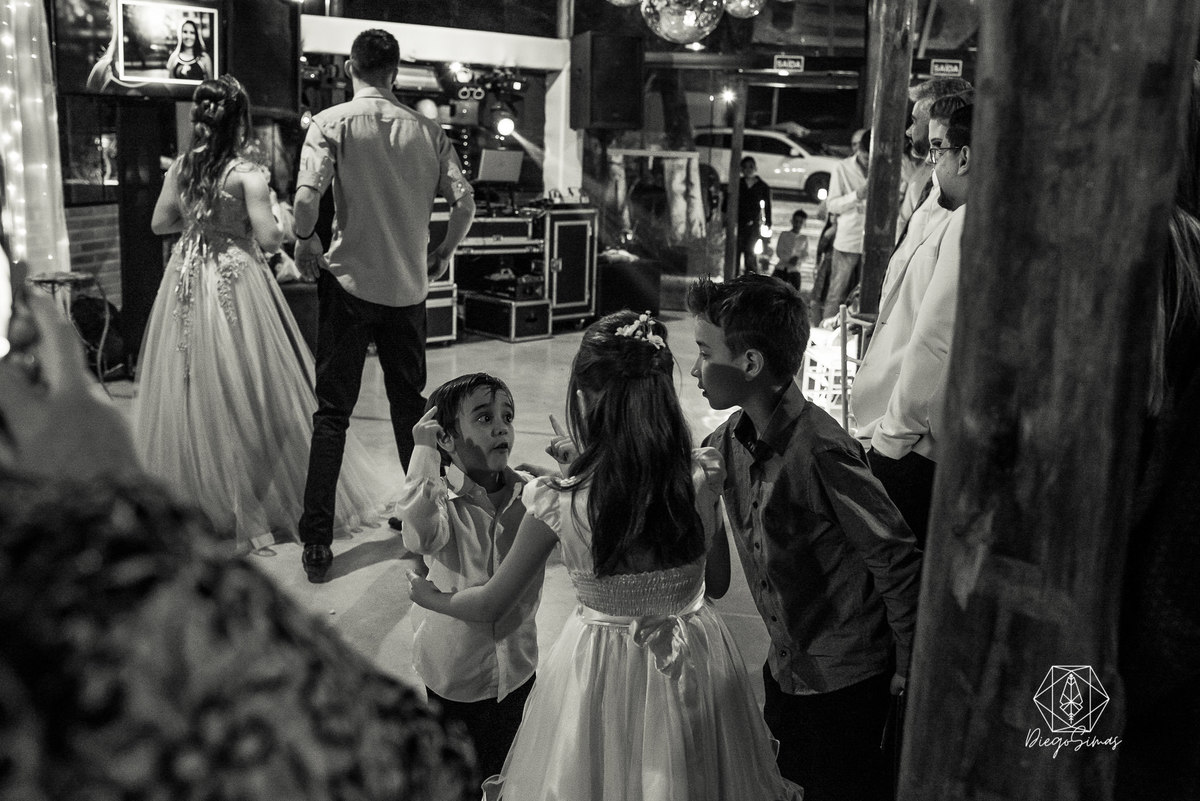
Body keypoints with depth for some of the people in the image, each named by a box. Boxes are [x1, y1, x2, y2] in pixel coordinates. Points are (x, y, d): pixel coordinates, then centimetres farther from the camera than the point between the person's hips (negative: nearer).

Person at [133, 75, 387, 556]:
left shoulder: (180, 168, 3)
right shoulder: (246, 174, -12)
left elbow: (160, 223, 11)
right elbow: (268, 238, -16)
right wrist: (276, 216, 4)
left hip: (187, 280, 5)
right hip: (236, 282, -5)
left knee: (190, 391, 13)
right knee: (244, 393, 2)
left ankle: (189, 495, 24)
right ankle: (248, 507, 8)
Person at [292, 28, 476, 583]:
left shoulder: (331, 123, -5)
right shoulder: (426, 130, 3)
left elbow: (307, 194, -18)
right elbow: (464, 201, -2)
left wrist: (304, 241, 0)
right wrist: (442, 254, 12)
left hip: (350, 281, -2)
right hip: (409, 286, 3)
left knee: (333, 412, 2)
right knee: (410, 404, 16)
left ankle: (316, 541, 1)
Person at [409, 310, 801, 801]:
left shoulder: (558, 503, -22)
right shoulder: (702, 478, -15)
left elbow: (492, 604, -7)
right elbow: (718, 580, 3)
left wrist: (431, 598, 15)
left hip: (602, 674, -2)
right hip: (696, 667, 3)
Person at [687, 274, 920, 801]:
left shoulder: (821, 451, -28)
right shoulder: (732, 440, -5)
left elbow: (895, 560, -21)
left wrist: (908, 665, -13)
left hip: (846, 678, -7)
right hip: (786, 665, 8)